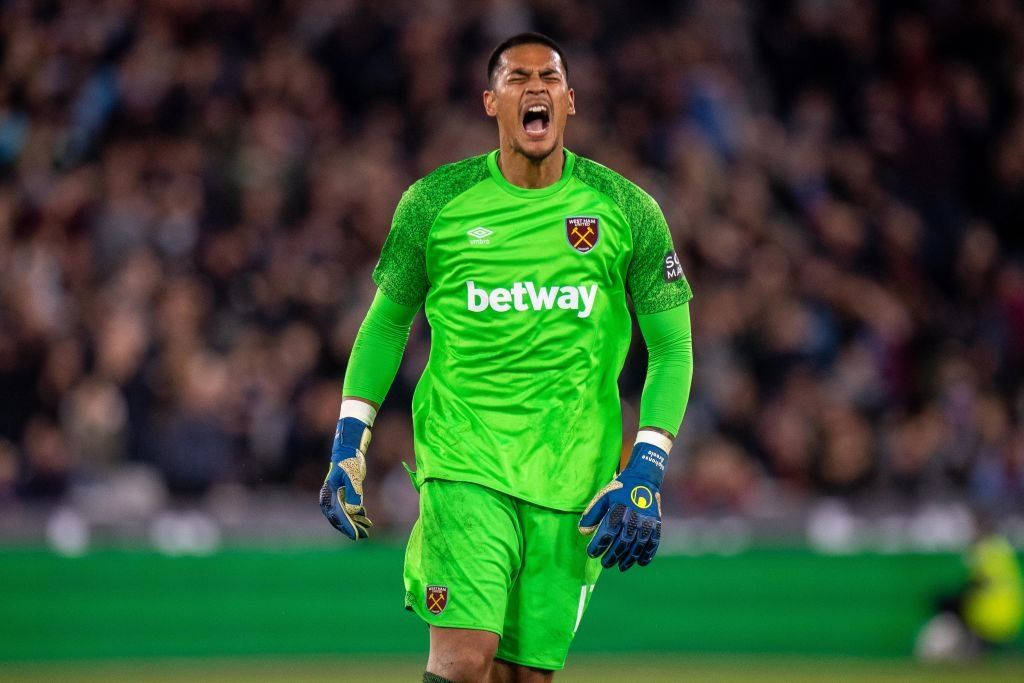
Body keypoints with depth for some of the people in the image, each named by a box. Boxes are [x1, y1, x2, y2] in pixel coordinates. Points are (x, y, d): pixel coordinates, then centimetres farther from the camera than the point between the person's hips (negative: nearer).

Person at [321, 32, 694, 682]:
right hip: (463, 463, -1)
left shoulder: (627, 211, 2)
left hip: (571, 479, 1)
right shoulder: (436, 202, 2)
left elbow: (673, 347, 5)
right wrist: (349, 445, 6)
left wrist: (645, 474, -6)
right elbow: (387, 321, 14)